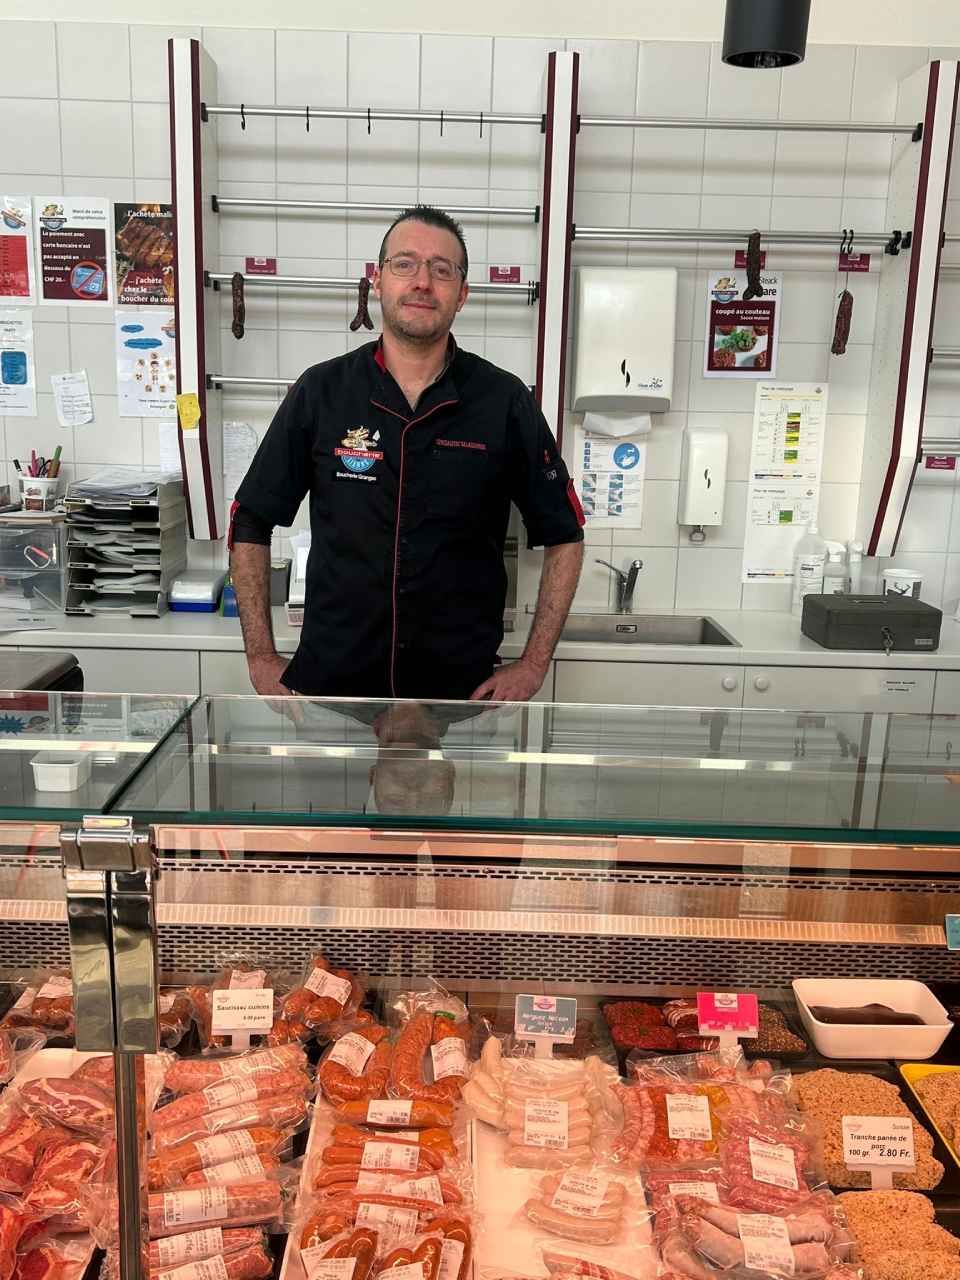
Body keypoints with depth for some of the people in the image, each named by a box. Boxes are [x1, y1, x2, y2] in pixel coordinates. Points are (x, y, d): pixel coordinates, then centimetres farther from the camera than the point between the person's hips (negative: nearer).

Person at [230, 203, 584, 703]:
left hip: (463, 690, 0)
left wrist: (533, 665, -3)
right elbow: (250, 523, 4)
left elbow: (563, 535, 2)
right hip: (330, 681, 1)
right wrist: (261, 657, -1)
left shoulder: (505, 401, -5)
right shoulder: (320, 391, -3)